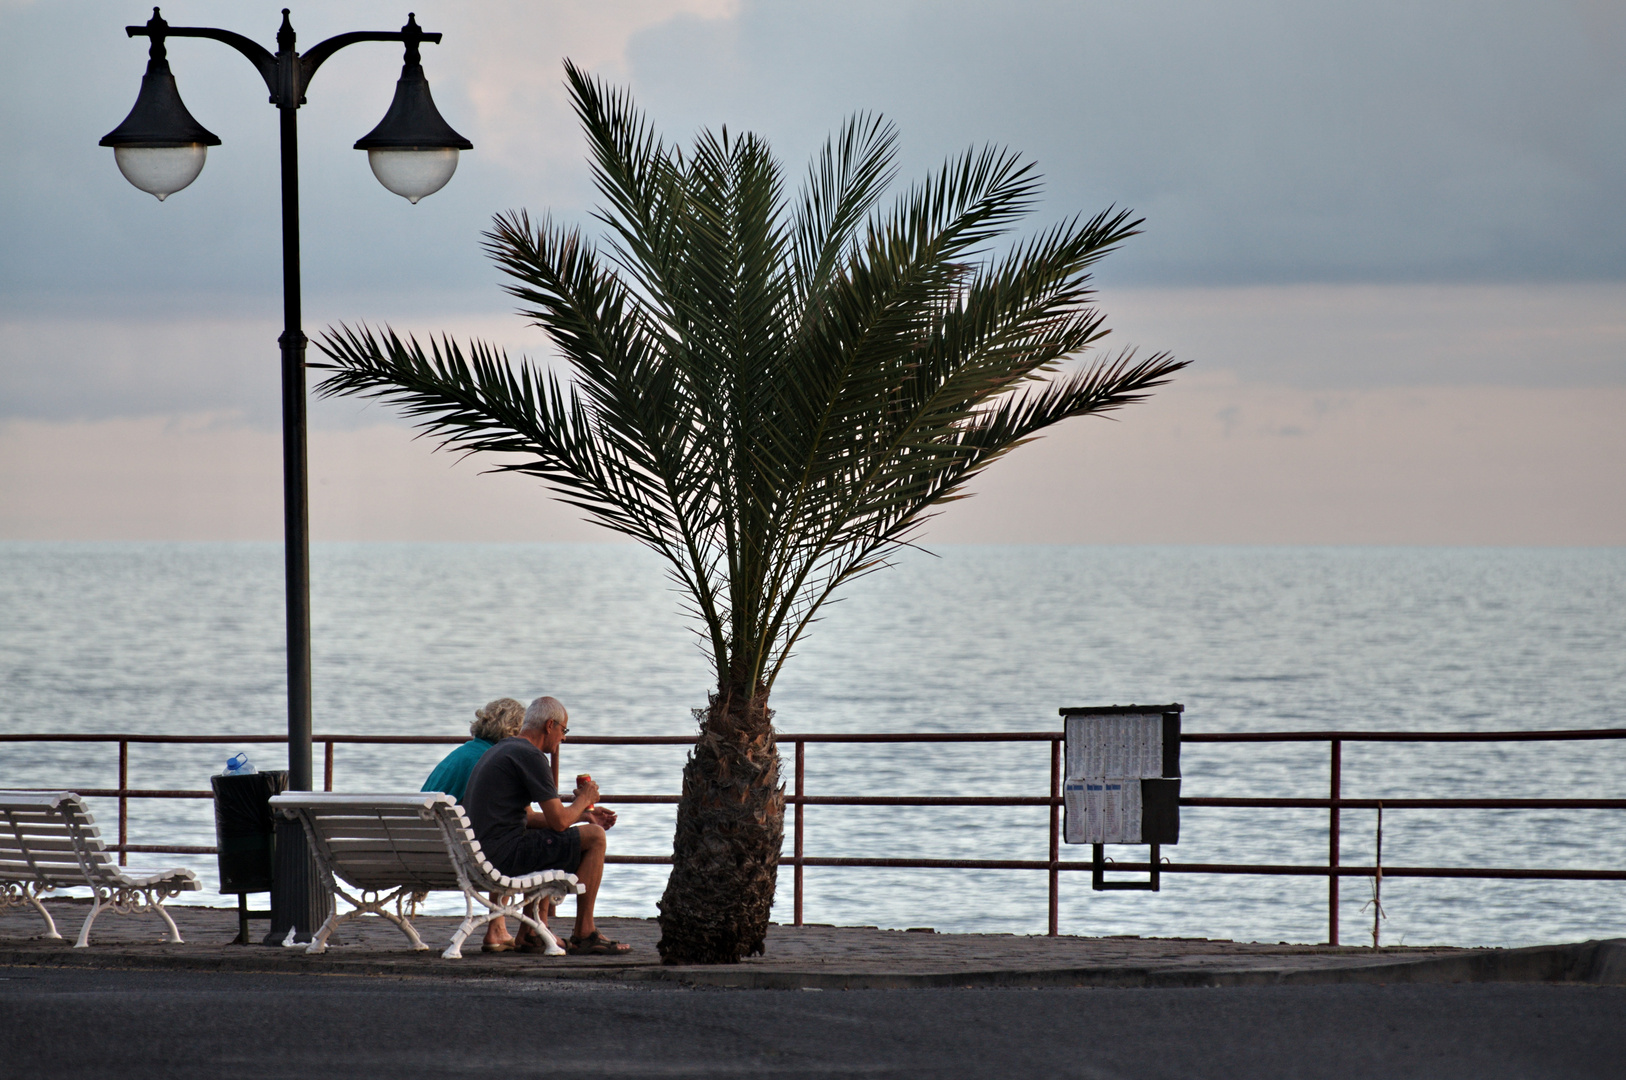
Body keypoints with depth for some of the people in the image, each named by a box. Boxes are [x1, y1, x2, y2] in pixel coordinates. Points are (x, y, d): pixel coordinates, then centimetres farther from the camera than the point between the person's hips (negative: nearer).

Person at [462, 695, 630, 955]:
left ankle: (530, 933, 29)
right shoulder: (530, 756, -12)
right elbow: (559, 821, -14)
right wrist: (583, 799, 7)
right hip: (504, 853, -10)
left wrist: (584, 815, 24)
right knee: (595, 837, -3)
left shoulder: (502, 750, 20)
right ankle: (584, 935, 2)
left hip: (477, 853, 10)